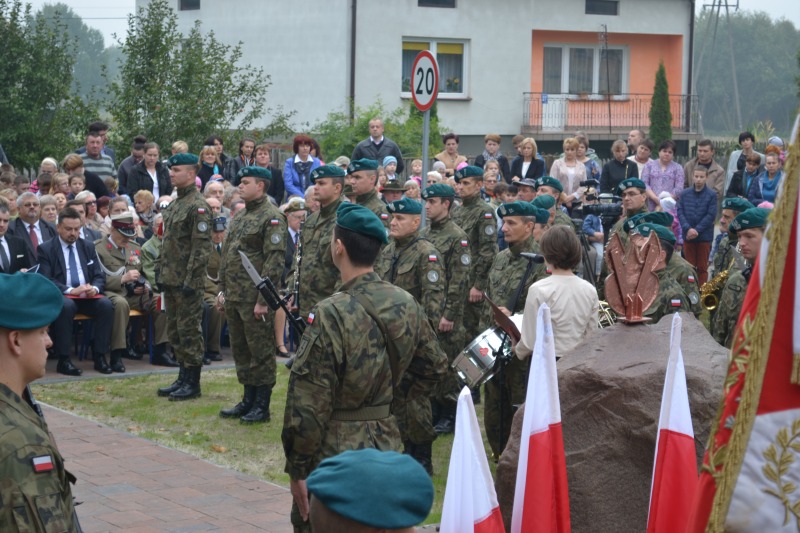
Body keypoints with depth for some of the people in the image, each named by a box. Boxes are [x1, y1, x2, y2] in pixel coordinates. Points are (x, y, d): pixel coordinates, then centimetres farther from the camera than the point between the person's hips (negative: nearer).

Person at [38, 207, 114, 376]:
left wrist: (95, 288, -11)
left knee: (106, 304, -27)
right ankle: (63, 360, -31)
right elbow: (45, 280, -8)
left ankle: (99, 356, -22)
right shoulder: (46, 249, 3)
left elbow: (99, 276, 14)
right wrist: (70, 290, -22)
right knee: (65, 306, -38)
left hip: (88, 296, 4)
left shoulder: (88, 247, 17)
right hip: (61, 297, -4)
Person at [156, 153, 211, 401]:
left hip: (188, 282, -9)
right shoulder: (174, 205, 15)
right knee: (175, 330, 13)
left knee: (189, 331, -4)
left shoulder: (198, 207, -14)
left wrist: (190, 279, -21)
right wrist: (160, 271, 17)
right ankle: (183, 378, 21)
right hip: (171, 279, 9)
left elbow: (202, 247, -19)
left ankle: (193, 383, 3)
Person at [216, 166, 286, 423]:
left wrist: (263, 300, -20)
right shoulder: (240, 216, 16)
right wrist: (222, 290, 16)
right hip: (234, 297, 9)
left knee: (261, 353, -2)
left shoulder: (272, 217, -12)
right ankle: (248, 401, 23)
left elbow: (275, 261, -17)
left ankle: (262, 406, 4)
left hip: (255, 299, -9)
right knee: (241, 351, 14)